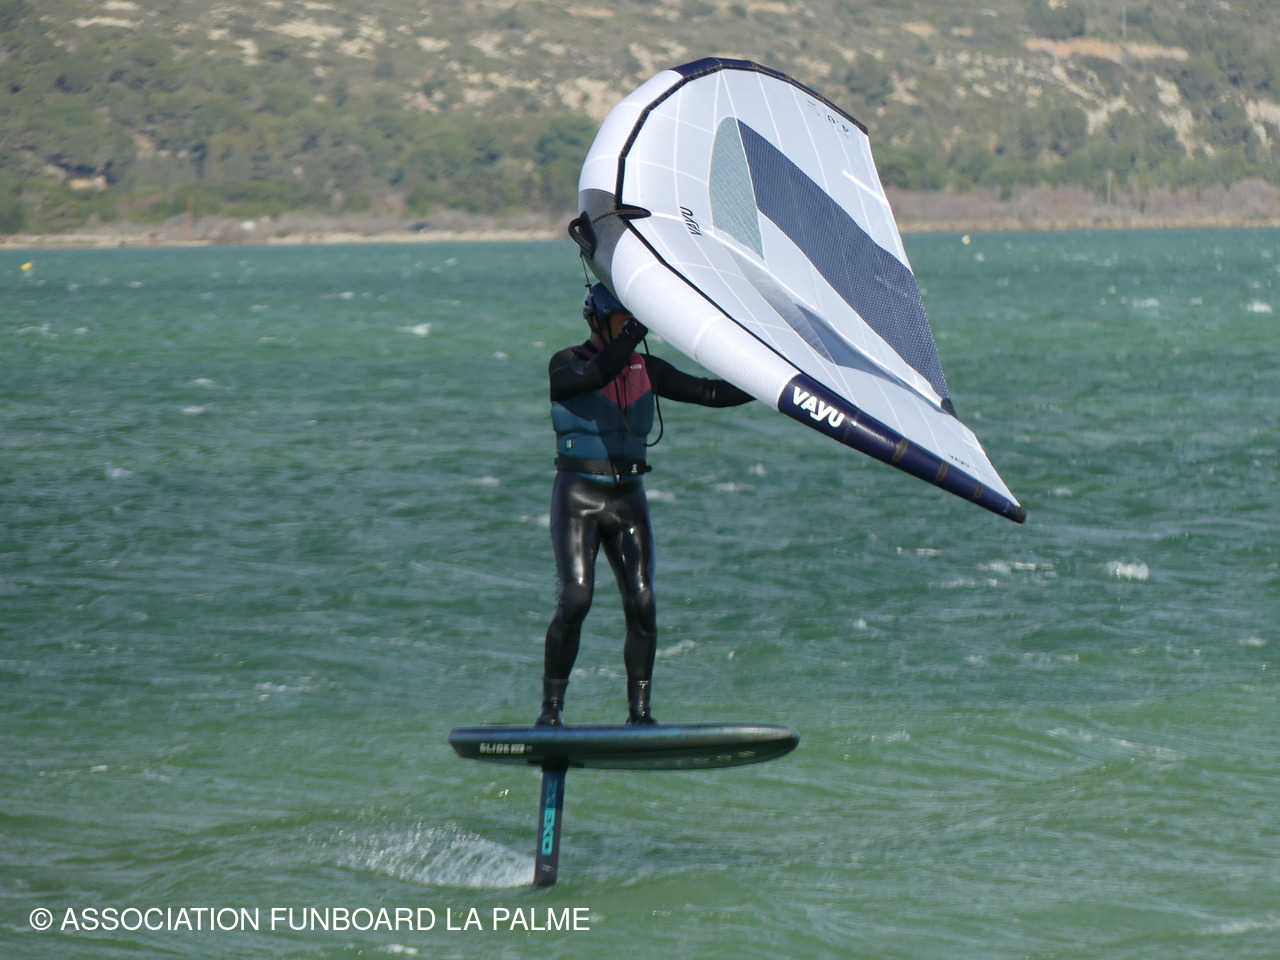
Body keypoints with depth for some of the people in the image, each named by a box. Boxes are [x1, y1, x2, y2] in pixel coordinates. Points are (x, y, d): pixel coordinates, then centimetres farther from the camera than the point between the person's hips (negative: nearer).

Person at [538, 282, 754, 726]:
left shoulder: (645, 370, 9)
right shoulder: (566, 366, -4)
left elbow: (709, 392, 6)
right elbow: (595, 375, -27)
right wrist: (637, 331, -31)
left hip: (628, 498, 4)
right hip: (578, 495, -4)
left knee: (642, 604, -7)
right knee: (576, 599, -16)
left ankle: (639, 712, 0)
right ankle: (551, 708, -7)